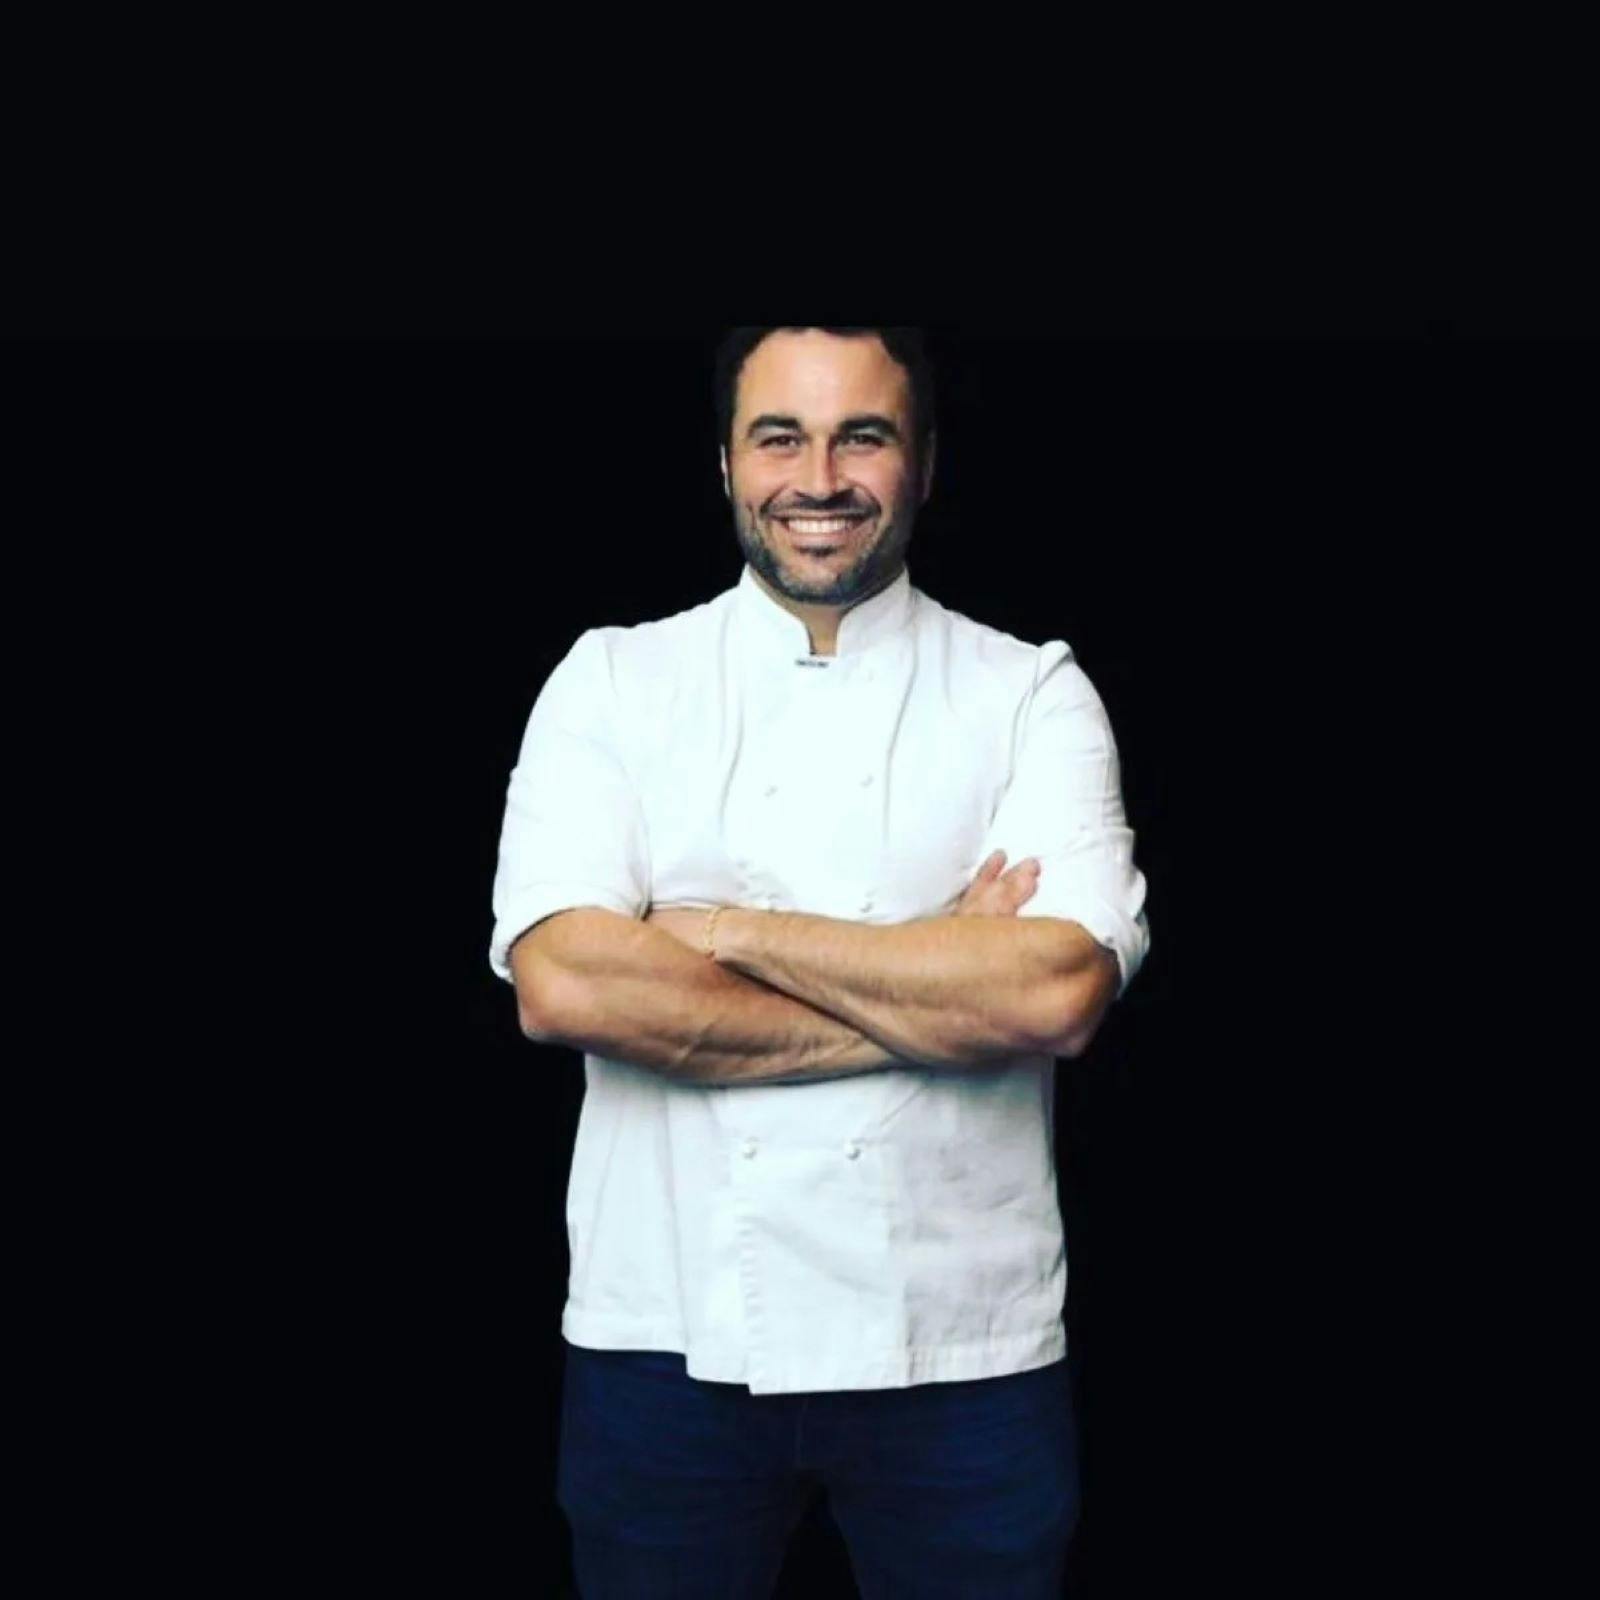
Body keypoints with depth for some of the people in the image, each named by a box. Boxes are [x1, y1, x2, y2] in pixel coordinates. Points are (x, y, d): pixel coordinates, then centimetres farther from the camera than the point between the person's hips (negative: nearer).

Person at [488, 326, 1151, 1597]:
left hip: (961, 1347, 0)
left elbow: (1061, 989, -16)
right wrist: (937, 994, -13)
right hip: (665, 1338, 1)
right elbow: (564, 983, -14)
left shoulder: (1032, 694, 0)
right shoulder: (613, 681, 2)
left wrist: (732, 931, -13)